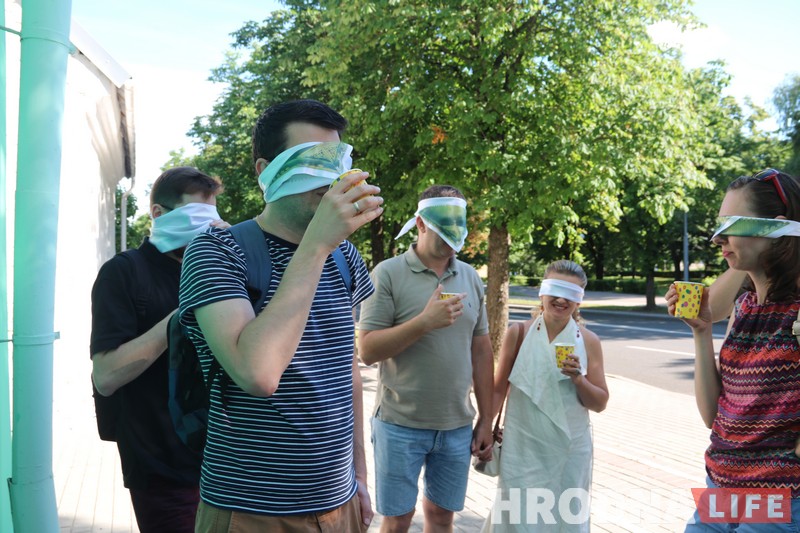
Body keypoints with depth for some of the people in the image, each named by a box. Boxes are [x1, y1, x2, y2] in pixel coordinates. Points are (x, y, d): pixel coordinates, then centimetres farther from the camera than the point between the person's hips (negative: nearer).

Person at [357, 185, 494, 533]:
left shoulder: (470, 277, 6)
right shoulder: (388, 273, -9)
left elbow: (481, 351, 9)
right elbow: (367, 350, -12)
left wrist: (486, 419, 8)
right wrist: (425, 322, -22)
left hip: (458, 426, 4)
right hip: (401, 425, -4)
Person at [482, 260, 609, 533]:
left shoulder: (589, 342, -2)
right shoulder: (518, 333, -5)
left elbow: (599, 404, 1)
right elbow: (499, 389, 3)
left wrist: (578, 379, -16)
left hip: (570, 451, 1)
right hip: (523, 448, -1)